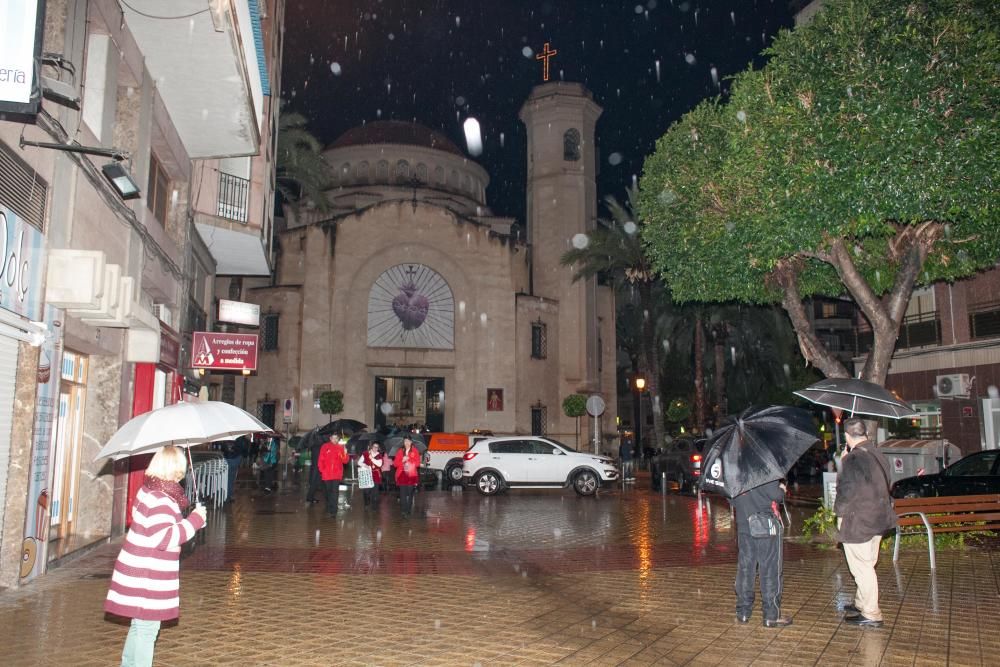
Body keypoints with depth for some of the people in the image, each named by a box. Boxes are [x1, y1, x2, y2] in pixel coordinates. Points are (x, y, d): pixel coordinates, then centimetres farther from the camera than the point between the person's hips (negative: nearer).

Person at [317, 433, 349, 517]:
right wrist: (321, 470, -3)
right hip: (327, 474, 1)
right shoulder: (325, 447, 1)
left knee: (335, 492, -7)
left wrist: (345, 454, -19)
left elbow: (345, 461, -1)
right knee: (328, 492, 11)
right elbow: (320, 460, 3)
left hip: (337, 474, -1)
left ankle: (333, 510, -7)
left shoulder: (341, 447, 3)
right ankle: (329, 510, 22)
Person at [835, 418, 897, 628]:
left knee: (862, 568, 1)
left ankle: (871, 615, 8)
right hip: (877, 520, 9)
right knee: (866, 566, 21)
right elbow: (884, 487, 16)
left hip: (857, 523, -9)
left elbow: (847, 492, -21)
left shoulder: (853, 460, -21)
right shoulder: (878, 456, 7)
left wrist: (839, 512, -6)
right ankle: (861, 604, 34)